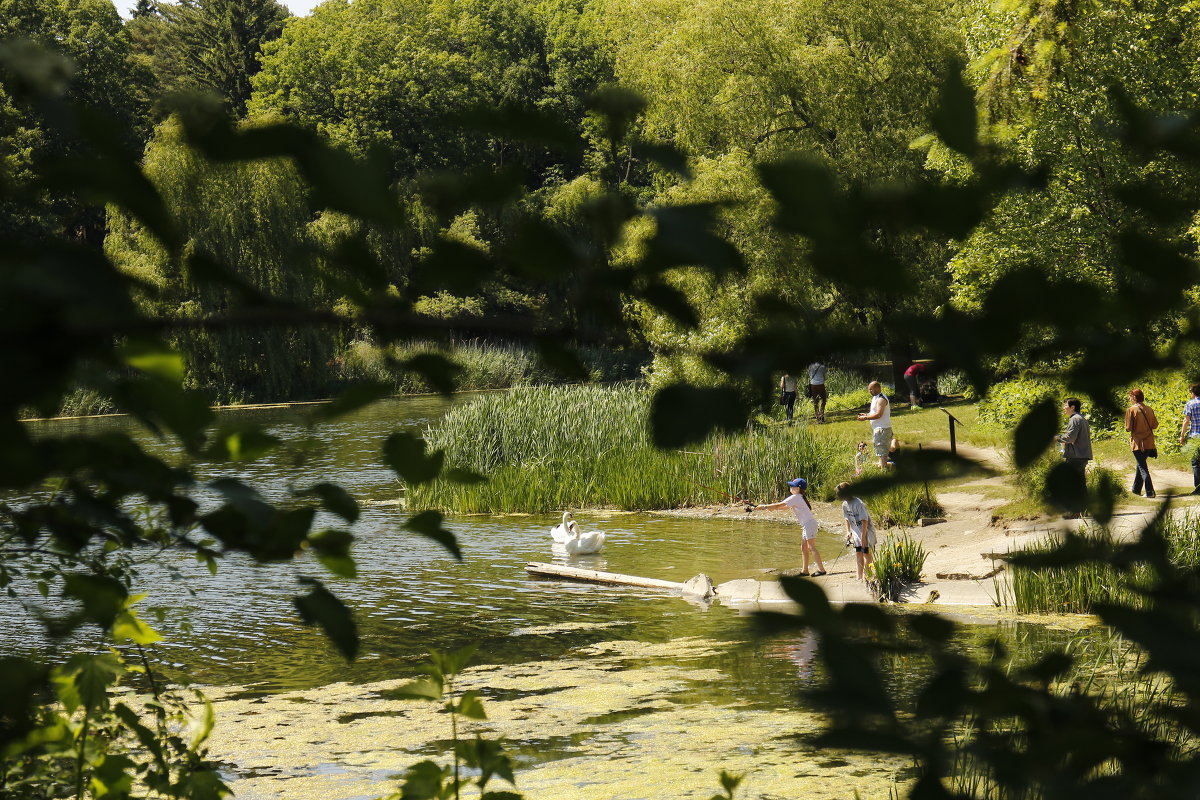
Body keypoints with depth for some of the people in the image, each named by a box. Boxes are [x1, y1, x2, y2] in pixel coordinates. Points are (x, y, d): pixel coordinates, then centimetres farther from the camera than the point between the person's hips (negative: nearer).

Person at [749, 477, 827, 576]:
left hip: (810, 524, -10)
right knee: (804, 547, 11)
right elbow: (784, 507, 22)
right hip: (807, 524, 10)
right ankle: (805, 570, 14)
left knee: (812, 547, -11)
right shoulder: (800, 497, 17)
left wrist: (764, 507, -5)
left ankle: (821, 569, -13)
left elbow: (778, 506, -11)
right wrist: (771, 508, 12)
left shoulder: (795, 497, -12)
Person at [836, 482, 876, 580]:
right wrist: (848, 531, 3)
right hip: (857, 532, 7)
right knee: (858, 554, 10)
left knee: (867, 554, -4)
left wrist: (863, 537, -23)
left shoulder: (858, 503, -25)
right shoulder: (845, 504, -1)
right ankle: (860, 577, 18)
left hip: (867, 531, -7)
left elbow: (864, 521, -24)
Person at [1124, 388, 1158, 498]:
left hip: (1138, 442, -6)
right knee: (1141, 465, 21)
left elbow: (1128, 428, -12)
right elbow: (1155, 425, 7)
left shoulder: (1131, 410, -11)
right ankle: (1136, 489, 31)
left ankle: (1150, 492, -9)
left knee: (1142, 467, -2)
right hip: (1149, 442, 6)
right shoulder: (1149, 409, 4)